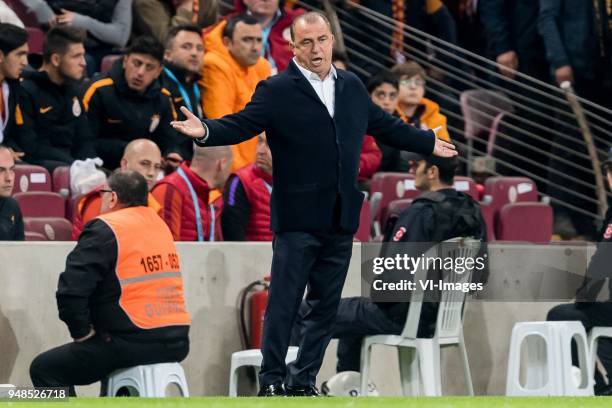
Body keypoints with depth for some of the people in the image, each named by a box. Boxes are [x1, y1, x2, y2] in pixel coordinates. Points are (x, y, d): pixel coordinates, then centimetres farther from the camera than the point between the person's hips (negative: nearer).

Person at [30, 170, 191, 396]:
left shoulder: (105, 230, -9)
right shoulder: (160, 225, 15)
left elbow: (71, 290, -17)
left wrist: (82, 332, -4)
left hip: (136, 343, -8)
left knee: (45, 369, 4)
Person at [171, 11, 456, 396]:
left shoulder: (352, 86, 12)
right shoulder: (277, 90, -6)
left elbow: (384, 124, 25)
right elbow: (241, 124, -14)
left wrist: (428, 143, 35)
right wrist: (206, 131, -33)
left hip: (341, 220, 5)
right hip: (298, 219, -5)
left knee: (325, 306, 9)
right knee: (283, 304, -3)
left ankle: (304, 380, 18)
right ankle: (272, 381, 5)